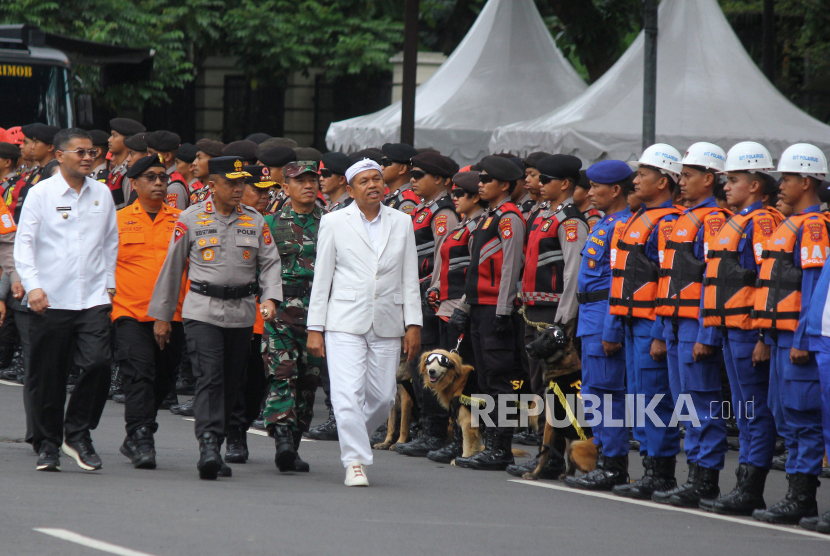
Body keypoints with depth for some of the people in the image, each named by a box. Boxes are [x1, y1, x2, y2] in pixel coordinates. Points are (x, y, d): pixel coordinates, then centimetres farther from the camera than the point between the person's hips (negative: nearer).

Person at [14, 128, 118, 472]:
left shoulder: (102, 194, 11)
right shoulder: (41, 194, 0)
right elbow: (24, 244, -2)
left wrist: (109, 283, 13)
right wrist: (33, 286, -13)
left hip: (93, 298, 2)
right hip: (50, 300, -2)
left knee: (98, 363, -14)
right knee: (47, 377, 2)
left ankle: (78, 434, 2)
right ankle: (47, 446, 15)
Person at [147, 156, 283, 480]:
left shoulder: (255, 221, 9)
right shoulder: (191, 220, 1)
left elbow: (270, 263, 9)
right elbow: (172, 267, 7)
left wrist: (270, 298, -11)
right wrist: (162, 316, 8)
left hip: (242, 314, 3)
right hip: (203, 311, -3)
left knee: (230, 383, 7)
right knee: (209, 379, -16)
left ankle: (214, 449, 17)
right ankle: (208, 447, -24)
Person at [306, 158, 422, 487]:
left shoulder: (402, 223, 10)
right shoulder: (334, 223, 4)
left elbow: (410, 278, 11)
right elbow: (321, 278, 4)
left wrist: (413, 324, 4)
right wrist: (315, 329, 1)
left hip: (387, 323, 3)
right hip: (345, 323, -3)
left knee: (383, 397, 3)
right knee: (348, 394, -13)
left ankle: (352, 438, 29)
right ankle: (355, 461, -6)